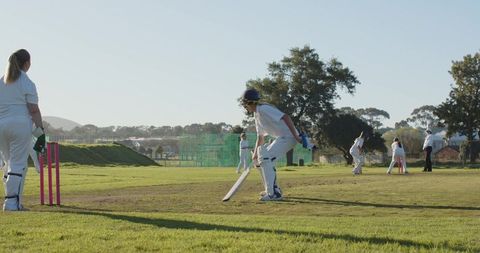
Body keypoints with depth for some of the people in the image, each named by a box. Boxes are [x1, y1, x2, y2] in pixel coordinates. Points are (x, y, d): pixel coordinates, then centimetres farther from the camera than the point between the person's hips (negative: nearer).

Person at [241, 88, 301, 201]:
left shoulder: (263, 109, -16)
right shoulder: (257, 115, 17)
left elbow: (285, 117, -25)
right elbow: (260, 137, 25)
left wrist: (296, 136, -29)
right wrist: (255, 153, 17)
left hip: (289, 136, -11)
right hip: (281, 138, 11)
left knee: (266, 158, -17)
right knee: (262, 155, 19)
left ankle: (274, 193, -18)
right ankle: (271, 189, 23)